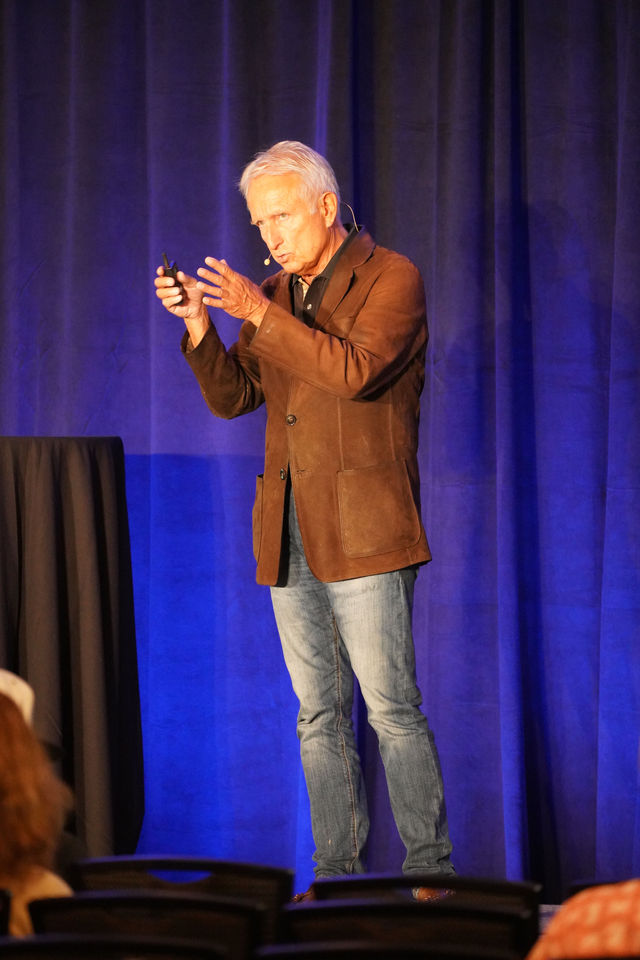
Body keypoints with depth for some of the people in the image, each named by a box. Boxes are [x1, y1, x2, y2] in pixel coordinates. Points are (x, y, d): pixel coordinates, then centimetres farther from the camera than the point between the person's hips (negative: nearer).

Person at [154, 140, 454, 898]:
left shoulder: (391, 279, -2)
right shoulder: (276, 294, 17)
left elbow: (356, 371, -18)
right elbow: (232, 397, 14)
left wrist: (260, 315, -20)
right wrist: (198, 325, -2)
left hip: (362, 529, -6)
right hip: (288, 534, 6)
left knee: (390, 707, -8)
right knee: (320, 715, 7)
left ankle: (429, 870, -2)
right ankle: (336, 875, 11)